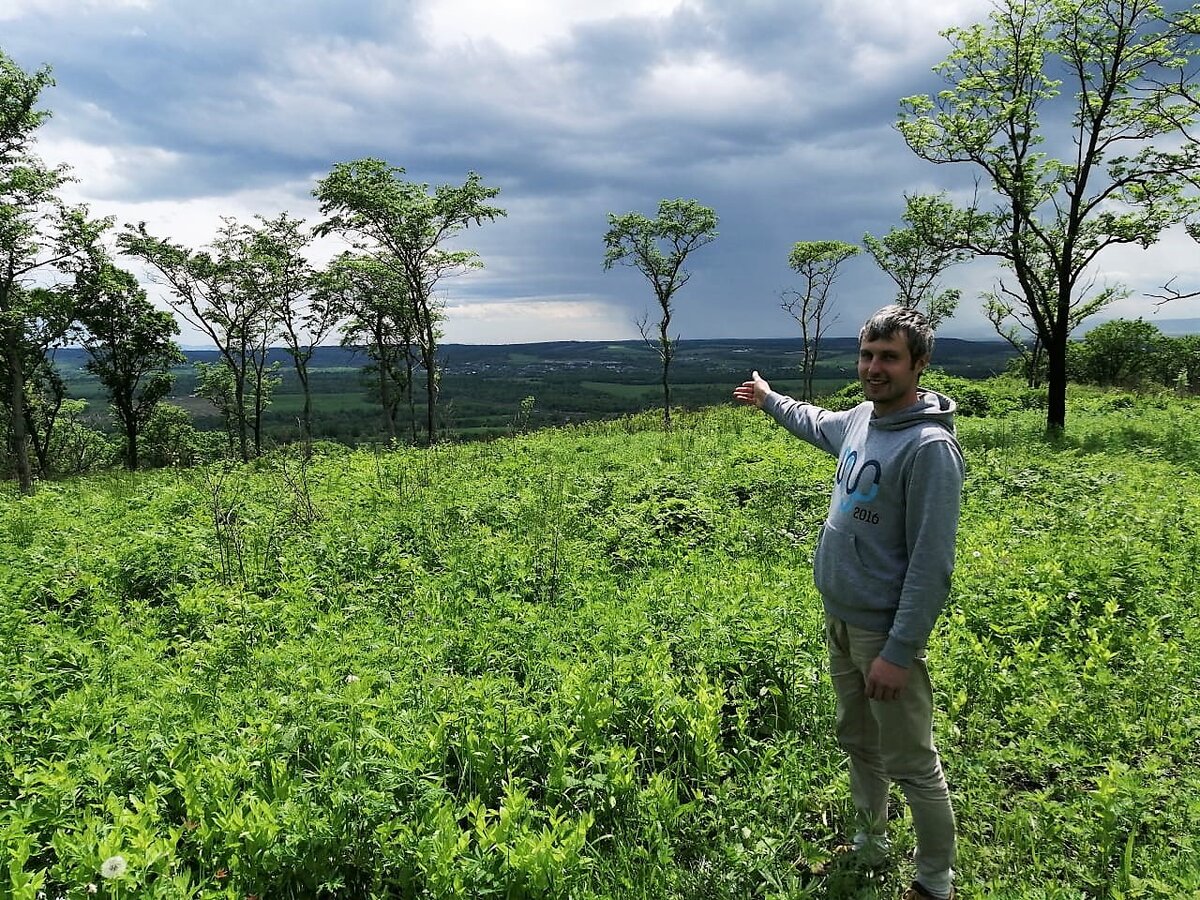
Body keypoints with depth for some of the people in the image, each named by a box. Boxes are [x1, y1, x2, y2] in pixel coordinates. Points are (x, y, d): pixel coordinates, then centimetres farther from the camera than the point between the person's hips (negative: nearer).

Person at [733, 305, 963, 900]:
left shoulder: (930, 447, -21)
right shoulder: (861, 418, 3)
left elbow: (931, 564, -23)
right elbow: (817, 425, 29)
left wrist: (898, 653, -23)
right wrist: (768, 399, 41)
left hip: (884, 631, -8)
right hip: (839, 618, 8)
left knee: (911, 764, 5)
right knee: (857, 741, 23)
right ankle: (870, 841, 43)